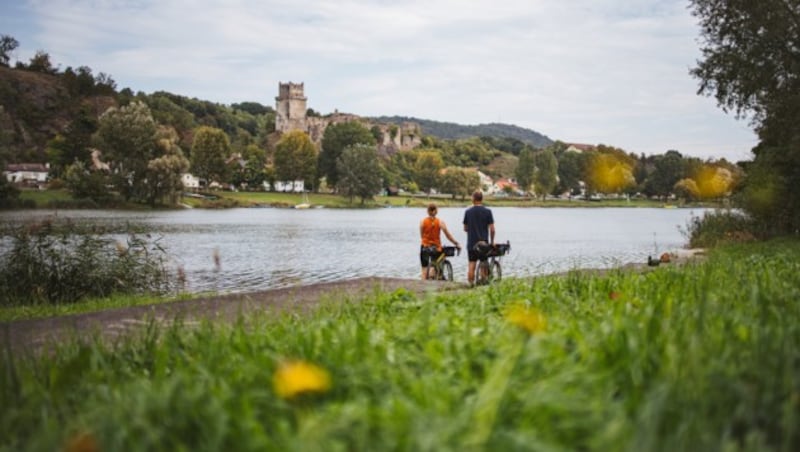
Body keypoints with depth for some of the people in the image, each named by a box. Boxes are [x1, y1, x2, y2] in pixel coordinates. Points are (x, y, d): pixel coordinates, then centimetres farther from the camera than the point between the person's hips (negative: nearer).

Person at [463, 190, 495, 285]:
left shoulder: (468, 212, 0)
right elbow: (492, 229, -6)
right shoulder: (487, 211, -4)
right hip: (484, 242, -1)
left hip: (471, 243, 1)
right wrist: (492, 242, 6)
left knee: (471, 264, 3)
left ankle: (471, 284, 0)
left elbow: (465, 228, 8)